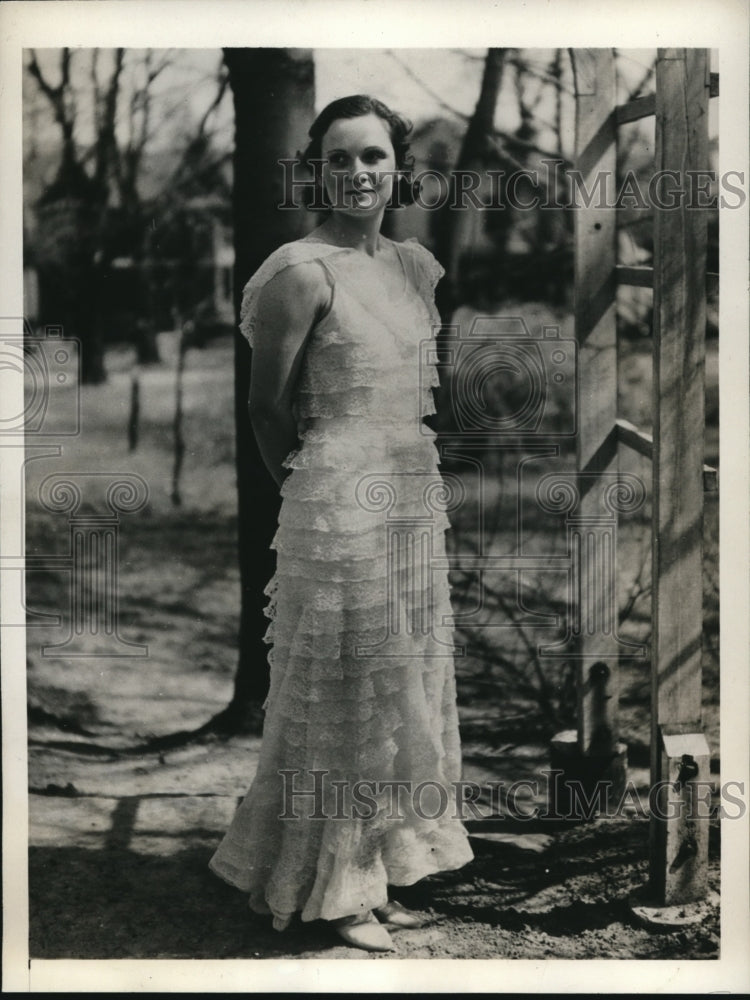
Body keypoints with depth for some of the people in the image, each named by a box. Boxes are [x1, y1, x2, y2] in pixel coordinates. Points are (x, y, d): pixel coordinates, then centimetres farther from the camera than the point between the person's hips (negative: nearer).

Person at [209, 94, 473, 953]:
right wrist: (301, 487, 4)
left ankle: (375, 876, 30)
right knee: (344, 696, 3)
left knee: (402, 689, 15)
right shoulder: (303, 270, -14)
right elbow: (266, 405, -8)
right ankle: (333, 890, 20)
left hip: (416, 495, 8)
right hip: (339, 501, -8)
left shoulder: (416, 264, 8)